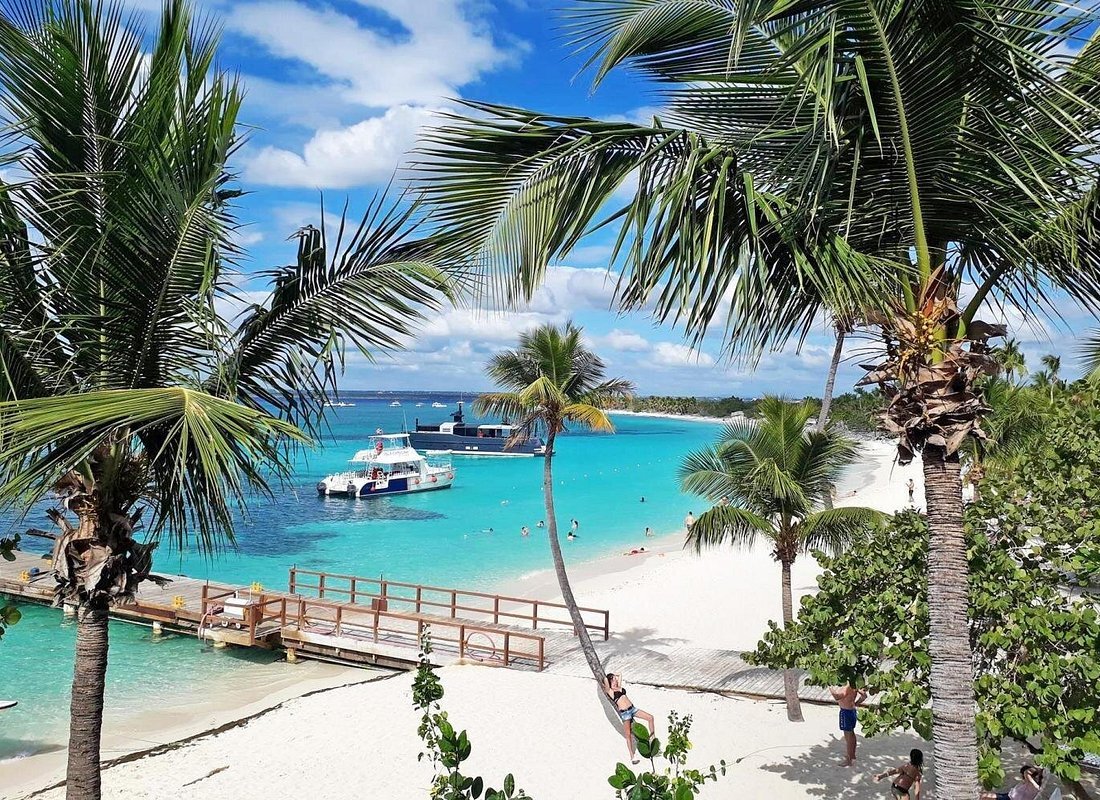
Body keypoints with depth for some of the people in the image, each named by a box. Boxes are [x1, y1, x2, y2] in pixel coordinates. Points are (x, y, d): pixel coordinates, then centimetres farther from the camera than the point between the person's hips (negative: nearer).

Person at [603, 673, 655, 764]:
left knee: (650, 717, -1)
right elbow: (605, 680, -18)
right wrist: (605, 677, 2)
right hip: (624, 713, -7)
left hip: (632, 708, 7)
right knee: (628, 735, -7)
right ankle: (632, 757, -1)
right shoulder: (609, 691, -4)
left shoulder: (619, 687, 15)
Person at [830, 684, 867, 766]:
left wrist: (831, 689, -19)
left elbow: (837, 697, -37)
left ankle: (849, 760, 7)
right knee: (851, 734, 23)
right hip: (852, 710, 10)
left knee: (848, 736, -1)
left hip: (846, 712, -10)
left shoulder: (848, 687, -27)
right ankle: (852, 756, 38)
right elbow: (864, 695, 11)